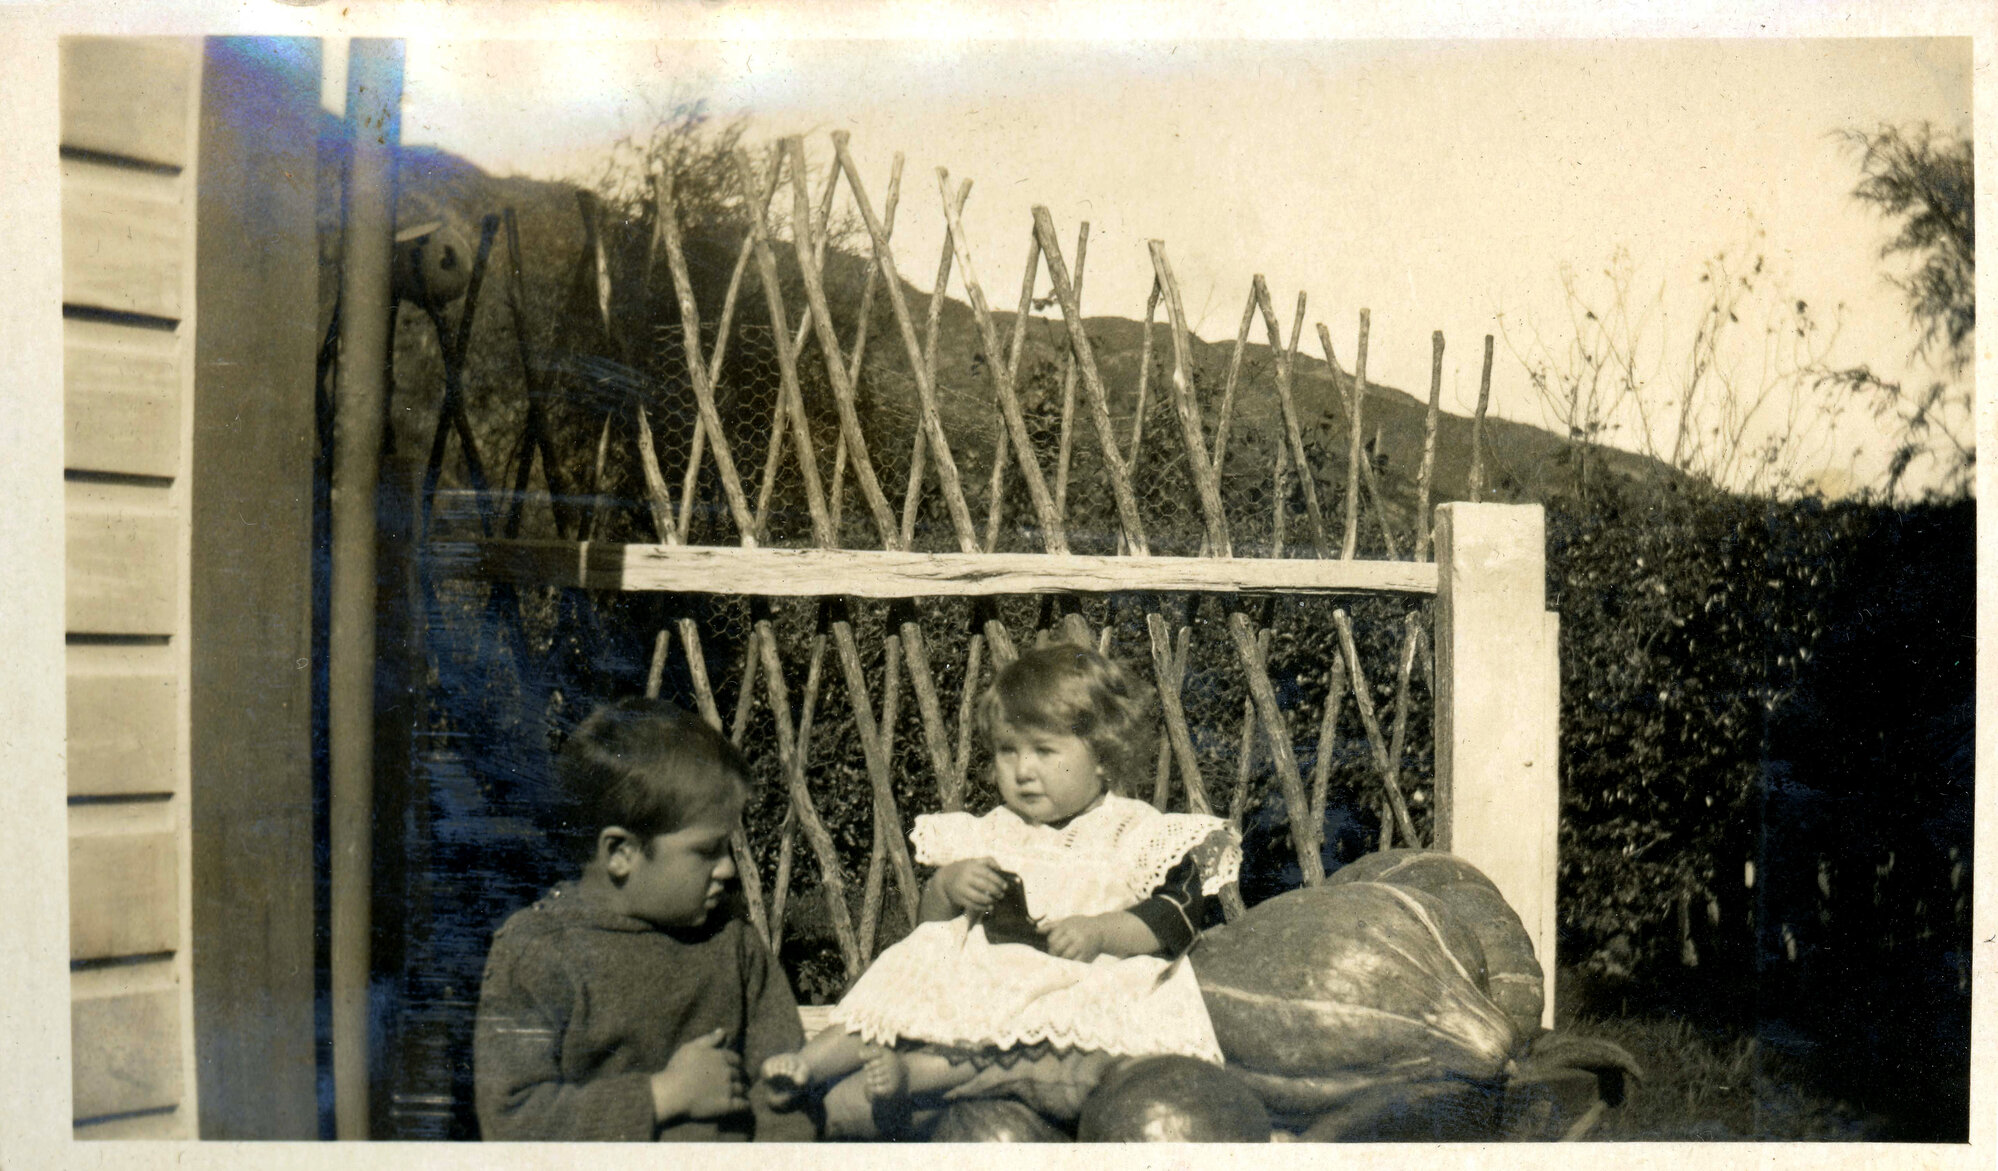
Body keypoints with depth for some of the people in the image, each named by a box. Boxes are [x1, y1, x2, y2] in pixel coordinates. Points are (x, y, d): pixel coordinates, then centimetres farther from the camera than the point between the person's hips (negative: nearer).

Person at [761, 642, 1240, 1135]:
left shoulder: (1138, 833, 3)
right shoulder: (993, 832, 16)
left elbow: (1180, 918, -8)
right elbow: (932, 921, 18)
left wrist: (1101, 932, -24)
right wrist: (948, 886, -6)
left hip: (1087, 986, -5)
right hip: (983, 980, 5)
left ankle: (915, 1069, -45)